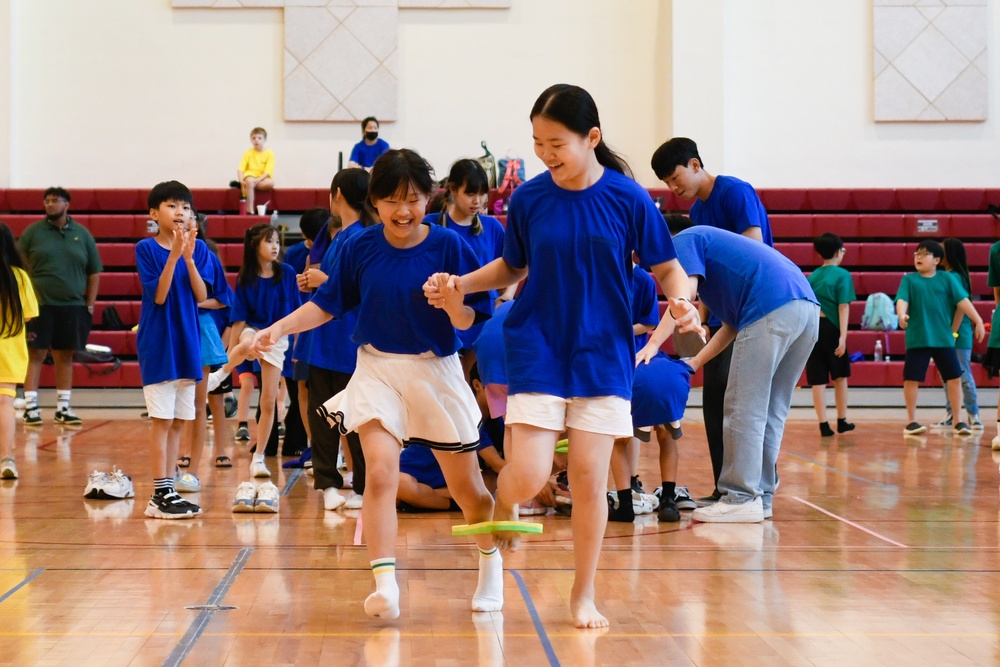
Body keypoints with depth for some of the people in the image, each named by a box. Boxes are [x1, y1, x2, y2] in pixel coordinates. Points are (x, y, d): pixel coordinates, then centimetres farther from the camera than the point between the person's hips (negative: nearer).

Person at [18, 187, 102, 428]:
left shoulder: (82, 234, 7)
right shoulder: (33, 231, 2)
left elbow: (94, 272, 10)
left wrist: (90, 304, 4)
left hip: (72, 307, 2)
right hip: (39, 305, -2)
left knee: (65, 357, 8)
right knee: (35, 354, -3)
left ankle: (63, 408, 14)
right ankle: (30, 407, 0)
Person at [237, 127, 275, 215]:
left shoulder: (269, 153, 0)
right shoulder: (248, 153, 4)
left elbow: (267, 171, -10)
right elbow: (240, 169, -4)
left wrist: (258, 179, -26)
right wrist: (241, 180, -23)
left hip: (263, 178, 0)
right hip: (250, 176, 0)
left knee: (270, 183, -34)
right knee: (249, 181, -36)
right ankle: (250, 210, -33)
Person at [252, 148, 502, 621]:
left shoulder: (448, 245, -11)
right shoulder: (360, 248, -5)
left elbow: (468, 322, -9)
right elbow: (327, 304, 6)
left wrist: (452, 302, -30)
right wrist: (278, 328, -5)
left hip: (436, 371, -1)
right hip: (377, 369, 1)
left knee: (466, 485, 11)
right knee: (380, 472, -18)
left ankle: (491, 564, 37)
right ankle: (385, 585, -17)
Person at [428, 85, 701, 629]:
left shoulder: (628, 198, -7)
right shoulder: (527, 200, -2)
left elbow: (666, 266, 2)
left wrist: (680, 301, -17)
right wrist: (462, 283, -2)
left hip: (603, 355, 0)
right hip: (537, 349, 0)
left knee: (589, 477, -1)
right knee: (528, 476, -12)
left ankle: (583, 595, 17)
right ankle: (502, 505, 26)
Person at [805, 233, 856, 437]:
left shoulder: (812, 277, 11)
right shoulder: (842, 275, -3)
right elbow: (843, 307, -10)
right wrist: (843, 336, -15)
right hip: (830, 328, -3)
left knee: (818, 380, 2)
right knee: (840, 376, 15)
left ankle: (824, 425, 0)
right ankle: (842, 422, 22)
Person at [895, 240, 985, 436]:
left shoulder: (947, 278, 5)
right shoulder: (909, 280, 3)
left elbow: (962, 301, 1)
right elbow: (902, 300, -11)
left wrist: (978, 321, -7)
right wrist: (902, 315, -32)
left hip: (944, 338, 1)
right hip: (917, 339, -1)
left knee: (954, 377, 2)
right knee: (912, 378, 1)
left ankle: (958, 421, 13)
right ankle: (911, 421, 14)